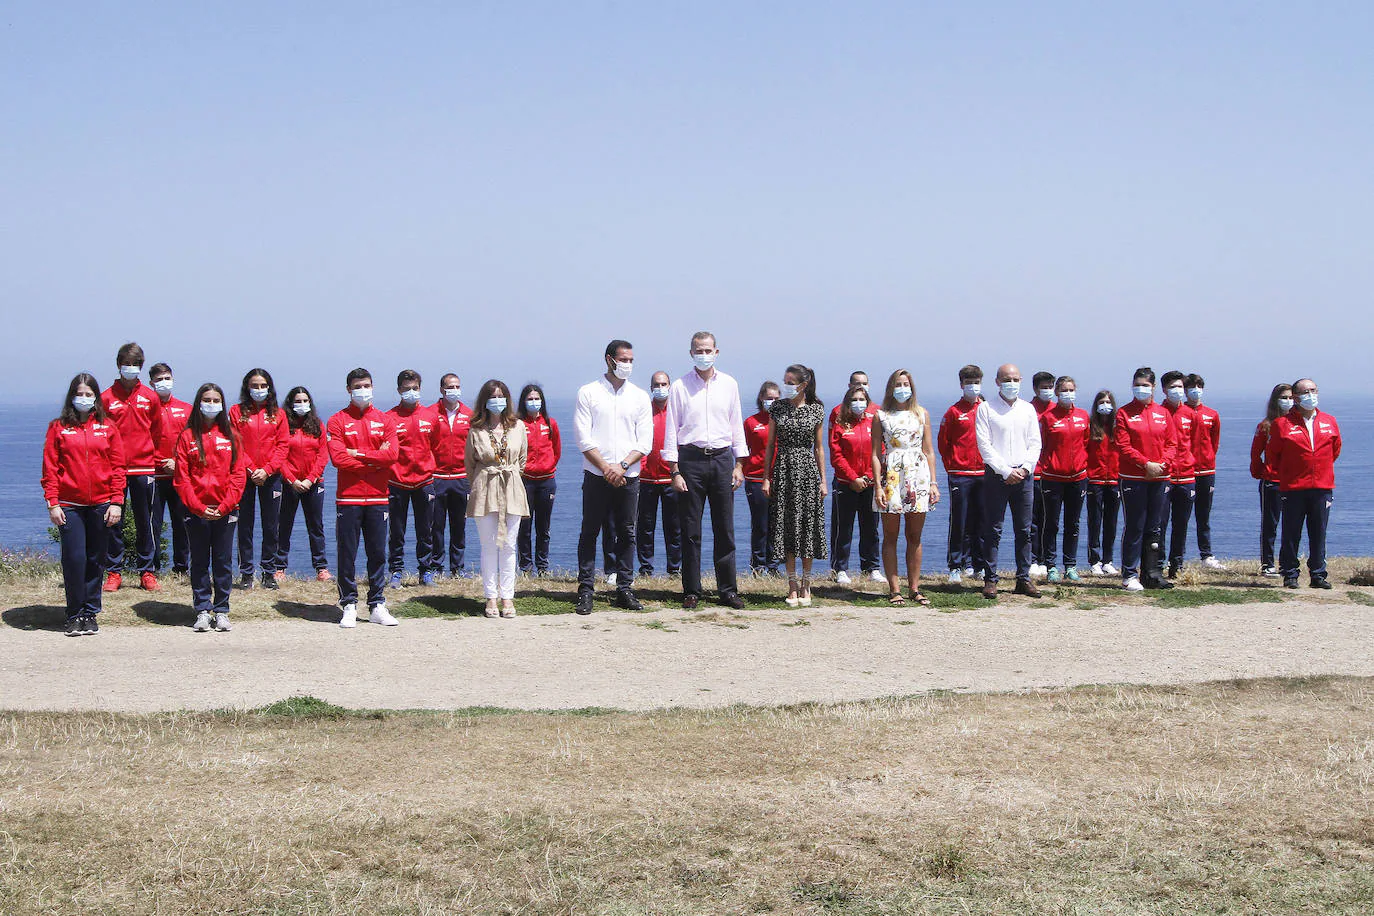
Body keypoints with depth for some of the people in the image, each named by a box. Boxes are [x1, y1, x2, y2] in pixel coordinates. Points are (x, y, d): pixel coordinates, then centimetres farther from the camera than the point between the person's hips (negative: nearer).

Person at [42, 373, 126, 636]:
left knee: (96, 560, 6)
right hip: (69, 505, -1)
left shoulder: (107, 427, 8)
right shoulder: (58, 427, 5)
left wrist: (116, 502, -3)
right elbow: (50, 468, 2)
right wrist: (52, 503, -6)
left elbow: (118, 466, 5)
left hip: (101, 505, 1)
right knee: (74, 558, -5)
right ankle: (75, 616, 6)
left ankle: (90, 613, 15)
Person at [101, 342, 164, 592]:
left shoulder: (150, 398, 6)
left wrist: (155, 461, 10)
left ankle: (147, 572, 11)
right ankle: (114, 572, 10)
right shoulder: (106, 398, 3)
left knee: (145, 522, 5)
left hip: (143, 468, 1)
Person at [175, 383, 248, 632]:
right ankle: (202, 611, 9)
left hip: (225, 510, 0)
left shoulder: (230, 434, 6)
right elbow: (181, 478, -1)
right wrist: (198, 507, -12)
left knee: (223, 561, 4)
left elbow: (238, 474, 2)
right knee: (199, 562, 4)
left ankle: (222, 611, 10)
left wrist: (225, 506, -9)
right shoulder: (188, 436, 4)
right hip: (196, 510, 0)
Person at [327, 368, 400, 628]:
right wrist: (374, 460, -8)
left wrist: (359, 454, -11)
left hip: (378, 498, 2)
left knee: (378, 553, 4)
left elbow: (392, 454, -6)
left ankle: (377, 605, 11)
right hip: (348, 498, -2)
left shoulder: (385, 420, 9)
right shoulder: (337, 421, 3)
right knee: (347, 555, 0)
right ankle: (349, 606, 7)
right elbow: (338, 457, -10)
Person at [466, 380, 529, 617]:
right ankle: (491, 598, 7)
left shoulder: (518, 426, 5)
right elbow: (469, 463, 11)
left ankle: (507, 598, 7)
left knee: (508, 546, 2)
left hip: (512, 490, 1)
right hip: (484, 490, -1)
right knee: (489, 546, 1)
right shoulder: (475, 430, 0)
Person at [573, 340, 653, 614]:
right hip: (596, 477, -2)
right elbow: (584, 439, -4)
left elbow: (645, 442, 4)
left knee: (626, 534, 4)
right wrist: (606, 468, -11)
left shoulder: (640, 396, 10)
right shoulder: (588, 393, 2)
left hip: (628, 477, 2)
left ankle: (624, 589, 10)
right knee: (590, 532, -1)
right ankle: (586, 590, 3)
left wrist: (623, 466, -10)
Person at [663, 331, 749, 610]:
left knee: (725, 527, 2)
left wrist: (739, 464, 6)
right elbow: (671, 430, 3)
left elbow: (737, 426, 13)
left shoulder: (729, 385, 10)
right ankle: (691, 591, 6)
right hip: (691, 459, -2)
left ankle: (728, 590, 8)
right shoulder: (680, 387, 3)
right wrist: (675, 470, -4)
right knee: (691, 529, 0)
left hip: (722, 458, 2)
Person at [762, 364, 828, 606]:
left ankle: (805, 585, 11)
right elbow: (770, 444, 6)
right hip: (783, 469, 1)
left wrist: (823, 480, 1)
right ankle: (792, 585, 8)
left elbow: (819, 448, 5)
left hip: (807, 470, -1)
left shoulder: (816, 409, 2)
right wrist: (766, 477, 0)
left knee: (807, 526, 0)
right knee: (786, 527, 1)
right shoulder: (778, 407, 4)